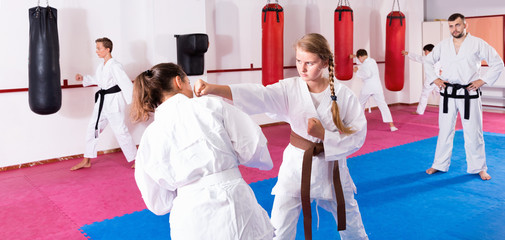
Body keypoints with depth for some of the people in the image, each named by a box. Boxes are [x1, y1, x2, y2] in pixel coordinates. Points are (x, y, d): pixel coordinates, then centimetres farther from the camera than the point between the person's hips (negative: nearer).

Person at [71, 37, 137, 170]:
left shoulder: (114, 66, -16)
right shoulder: (101, 66, 11)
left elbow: (126, 83, -21)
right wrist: (83, 78, 22)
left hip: (114, 101, -9)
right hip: (102, 101, 9)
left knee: (120, 130, -6)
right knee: (92, 128, 12)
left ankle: (136, 159, 10)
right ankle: (87, 161, 25)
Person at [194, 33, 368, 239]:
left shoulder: (344, 95, -12)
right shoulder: (290, 89, -12)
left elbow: (357, 137, -8)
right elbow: (257, 95, -28)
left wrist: (323, 134, -23)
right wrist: (212, 89, -43)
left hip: (331, 169, 1)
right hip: (296, 167, 0)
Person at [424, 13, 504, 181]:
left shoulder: (478, 44, -3)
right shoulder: (443, 45, 5)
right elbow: (428, 62, 16)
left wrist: (482, 80, -8)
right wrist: (435, 79, 3)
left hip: (469, 94, -2)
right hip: (448, 93, 2)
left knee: (473, 132, 3)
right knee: (445, 130, 9)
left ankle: (478, 168, 18)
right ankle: (440, 165, 20)